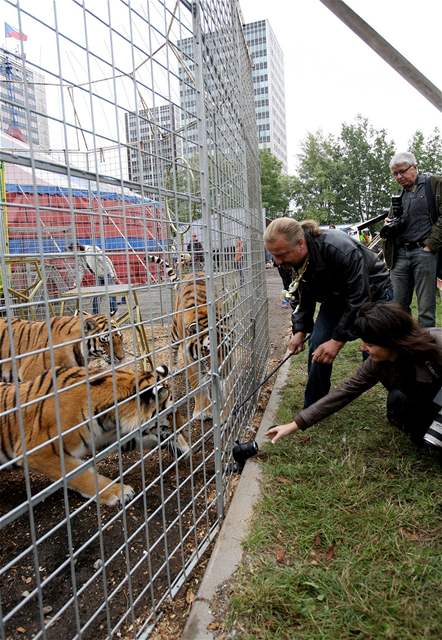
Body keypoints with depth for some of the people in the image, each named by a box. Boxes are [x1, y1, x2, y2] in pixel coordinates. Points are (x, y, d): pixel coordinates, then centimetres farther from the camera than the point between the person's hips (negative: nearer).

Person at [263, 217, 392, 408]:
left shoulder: (340, 249, -40)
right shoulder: (286, 263, -20)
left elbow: (358, 301, -35)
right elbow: (301, 299, -2)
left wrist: (337, 340, -33)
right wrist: (299, 331, -14)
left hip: (372, 292, -5)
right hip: (337, 298, 5)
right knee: (317, 348, -9)